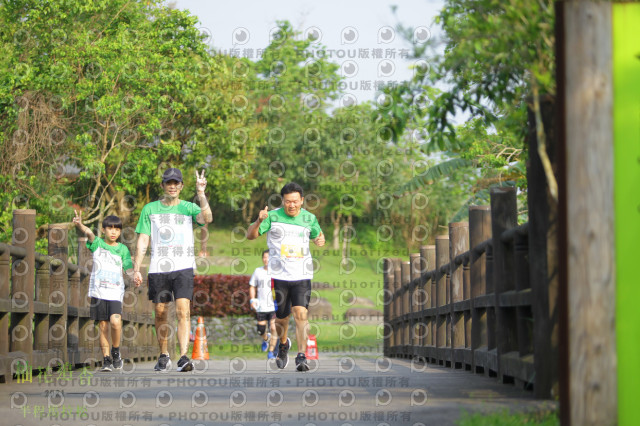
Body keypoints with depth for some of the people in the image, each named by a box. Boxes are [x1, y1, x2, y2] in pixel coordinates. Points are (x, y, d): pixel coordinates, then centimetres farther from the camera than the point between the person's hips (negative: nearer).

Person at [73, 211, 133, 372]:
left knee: (115, 321, -19)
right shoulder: (97, 244, 4)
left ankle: (116, 351, 2)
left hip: (115, 292, 0)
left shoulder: (123, 249, 8)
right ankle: (107, 359, 7)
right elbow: (89, 233, -16)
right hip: (98, 291, 0)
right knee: (103, 326, 0)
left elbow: (128, 268, 8)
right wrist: (80, 225, -37)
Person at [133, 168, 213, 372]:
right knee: (160, 313, 7)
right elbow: (142, 241, 10)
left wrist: (201, 193, -22)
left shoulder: (188, 208, 7)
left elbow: (207, 218, -14)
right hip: (158, 269, 2)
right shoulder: (150, 209, 11)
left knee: (183, 311, -14)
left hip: (183, 268, -2)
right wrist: (136, 269, 3)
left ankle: (184, 357, -19)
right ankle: (164, 356, 23)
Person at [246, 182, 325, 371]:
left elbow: (318, 235, 24)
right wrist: (259, 221, -20)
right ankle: (283, 345, 40)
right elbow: (250, 235, 0)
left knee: (301, 314, -17)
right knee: (281, 318, 9)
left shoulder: (309, 218, 6)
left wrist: (320, 239, 0)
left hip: (302, 276, 0)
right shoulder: (273, 216, -1)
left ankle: (301, 356, -18)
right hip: (279, 275, 0)